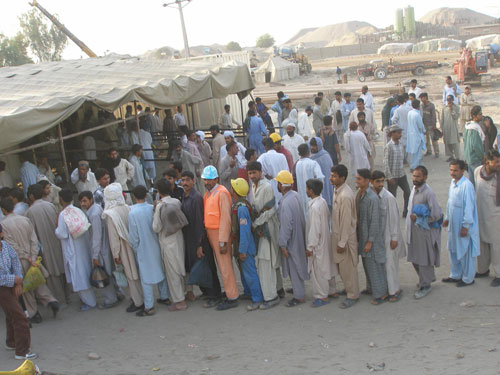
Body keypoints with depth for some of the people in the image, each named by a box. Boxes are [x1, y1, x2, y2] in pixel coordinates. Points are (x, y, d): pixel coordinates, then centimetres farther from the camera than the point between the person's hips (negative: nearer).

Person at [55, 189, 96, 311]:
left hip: (73, 250, -6)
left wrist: (56, 230, 1)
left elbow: (62, 234, -18)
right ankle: (88, 297, 29)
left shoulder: (63, 215, -18)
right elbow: (87, 226, 3)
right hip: (84, 246, 7)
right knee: (85, 272, 18)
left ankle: (90, 302, 8)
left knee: (79, 275, 3)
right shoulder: (78, 210, -1)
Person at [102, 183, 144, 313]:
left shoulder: (110, 214, -21)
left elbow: (113, 236, -17)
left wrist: (116, 254, -9)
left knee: (130, 274, 6)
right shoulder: (127, 208, -8)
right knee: (136, 272, 17)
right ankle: (139, 297, 30)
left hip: (122, 249, -5)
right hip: (132, 245, 5)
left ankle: (138, 302, 16)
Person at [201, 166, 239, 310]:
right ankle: (229, 291, 25)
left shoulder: (222, 193, -15)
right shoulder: (208, 193, 13)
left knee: (225, 265, -4)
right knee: (222, 264, 15)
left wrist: (223, 242, -21)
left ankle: (232, 298, 2)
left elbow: (225, 218, -19)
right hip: (211, 233, 9)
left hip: (220, 233, -9)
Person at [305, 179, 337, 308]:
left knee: (318, 270, 2)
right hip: (325, 240, 9)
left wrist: (310, 247, -17)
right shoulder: (323, 201, 3)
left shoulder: (315, 207, -25)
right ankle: (331, 290, 32)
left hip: (318, 244, -9)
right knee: (327, 267, 20)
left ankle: (322, 296, 11)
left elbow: (314, 229, -24)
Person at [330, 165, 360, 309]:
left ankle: (352, 295, 20)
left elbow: (346, 222, -24)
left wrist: (342, 243, -19)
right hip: (337, 233, 9)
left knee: (347, 268, 5)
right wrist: (337, 239, 17)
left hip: (346, 237, -9)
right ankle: (348, 289, 38)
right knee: (341, 266, 21)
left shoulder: (345, 196, -27)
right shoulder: (337, 190, 2)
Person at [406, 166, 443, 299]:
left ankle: (425, 286, 17)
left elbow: (436, 215, -21)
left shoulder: (428, 193, -20)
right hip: (413, 229, 8)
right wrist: (412, 217, 8)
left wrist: (419, 219, -17)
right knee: (414, 257, 17)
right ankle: (429, 277, 37)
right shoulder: (414, 188, 5)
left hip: (425, 230, -8)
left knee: (423, 259, 3)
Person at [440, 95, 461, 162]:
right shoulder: (444, 108, 8)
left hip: (453, 128, -4)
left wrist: (452, 109, -18)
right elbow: (441, 119, 11)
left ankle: (457, 157, 1)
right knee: (447, 143, 8)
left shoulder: (456, 107, -1)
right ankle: (450, 156, 21)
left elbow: (456, 117, -11)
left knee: (455, 143, -5)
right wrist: (442, 127, 9)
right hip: (446, 128, 4)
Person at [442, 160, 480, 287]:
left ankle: (468, 279, 22)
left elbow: (469, 207, -21)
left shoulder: (467, 186, -22)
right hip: (453, 224, 8)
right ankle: (455, 275, 34)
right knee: (453, 250, 18)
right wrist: (447, 218, 20)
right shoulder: (453, 182, 4)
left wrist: (466, 226, -19)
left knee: (465, 253, 6)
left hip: (464, 225, -8)